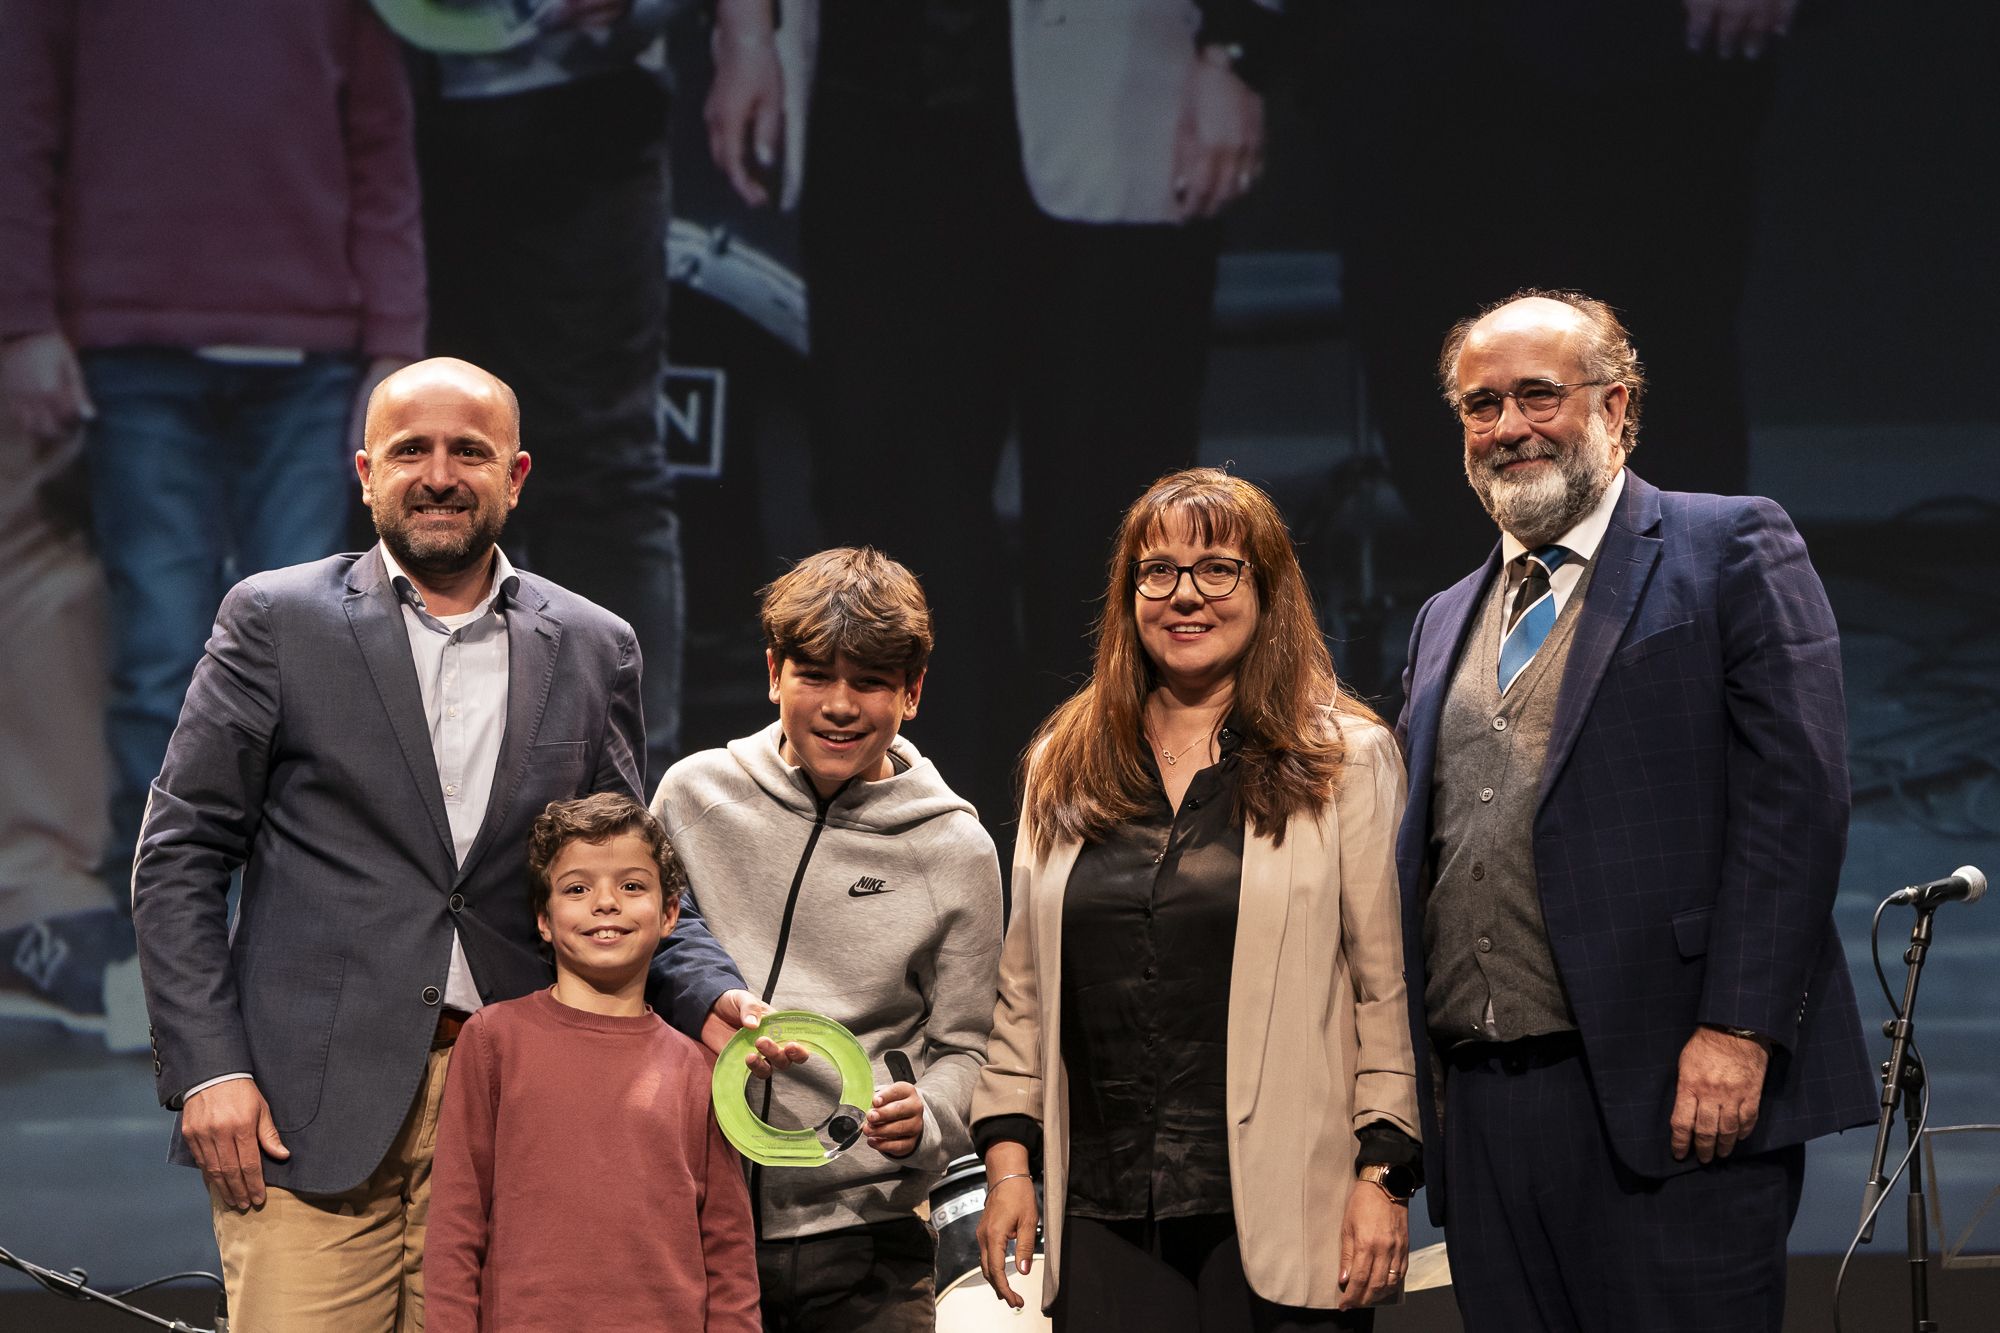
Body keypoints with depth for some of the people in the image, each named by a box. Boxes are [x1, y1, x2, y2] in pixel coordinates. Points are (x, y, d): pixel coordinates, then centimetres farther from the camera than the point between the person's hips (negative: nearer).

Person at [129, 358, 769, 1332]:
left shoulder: (593, 650, 12)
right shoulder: (277, 621, 4)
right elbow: (180, 857, 3)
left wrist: (709, 994, -1)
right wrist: (207, 1068, -7)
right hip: (310, 1109, -2)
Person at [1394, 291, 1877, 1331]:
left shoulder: (1730, 549, 2)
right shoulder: (1446, 620, 22)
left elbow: (1797, 794, -8)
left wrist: (1738, 1030, -16)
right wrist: (1415, 1065, 12)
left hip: (1671, 1089, -6)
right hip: (1482, 1107, 6)